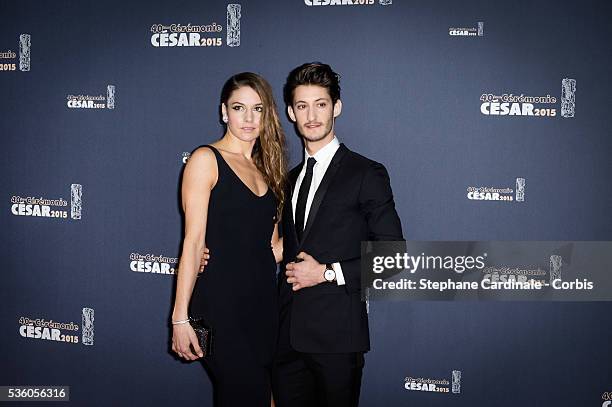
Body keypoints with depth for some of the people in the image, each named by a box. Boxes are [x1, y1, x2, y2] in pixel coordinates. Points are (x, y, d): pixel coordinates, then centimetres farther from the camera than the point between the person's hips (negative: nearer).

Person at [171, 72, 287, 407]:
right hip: (220, 304, -6)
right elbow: (193, 242, -9)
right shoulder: (206, 159, -3)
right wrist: (180, 317, -12)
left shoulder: (267, 169, 15)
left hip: (264, 302, 6)